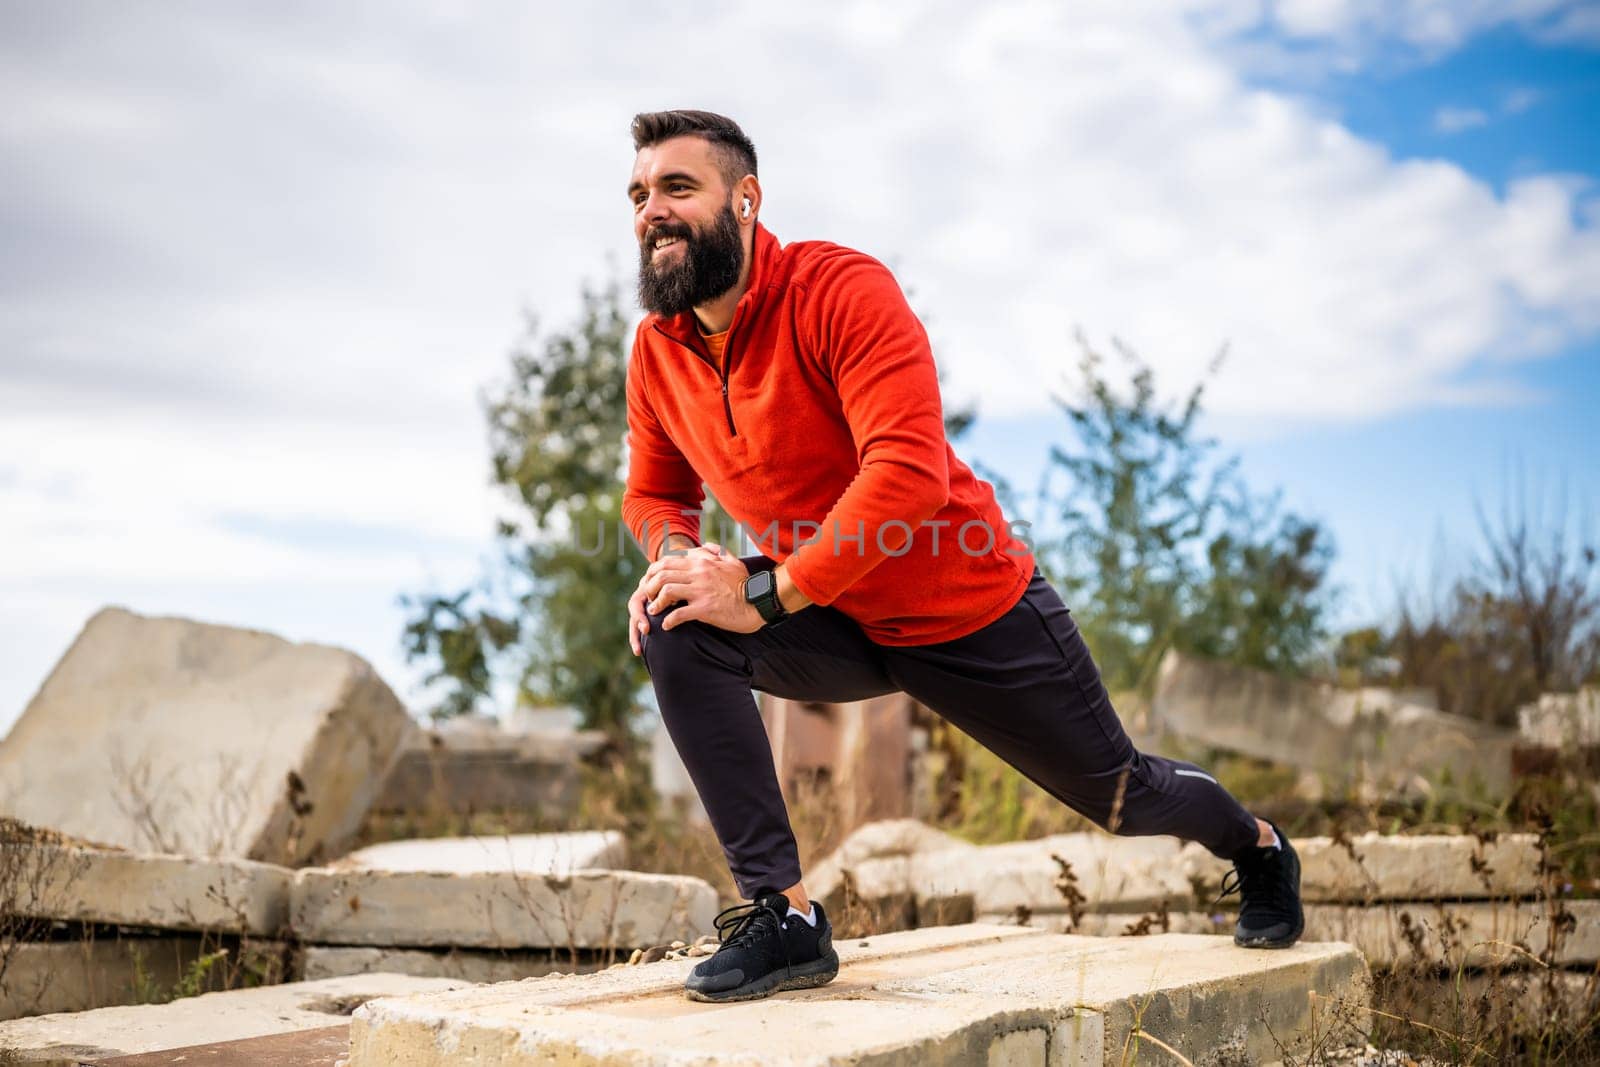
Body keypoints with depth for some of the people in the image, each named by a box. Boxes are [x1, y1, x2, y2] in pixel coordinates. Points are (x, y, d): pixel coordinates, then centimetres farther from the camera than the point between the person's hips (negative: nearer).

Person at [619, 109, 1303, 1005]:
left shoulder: (841, 291, -25)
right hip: (842, 632, 5)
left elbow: (909, 472, -35)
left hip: (978, 617, -4)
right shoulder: (657, 350, -5)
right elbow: (653, 493, 9)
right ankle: (785, 915, -18)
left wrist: (765, 593, -36)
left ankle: (1256, 844, 51)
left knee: (1124, 796, 13)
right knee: (679, 632, -24)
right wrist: (675, 554, -15)